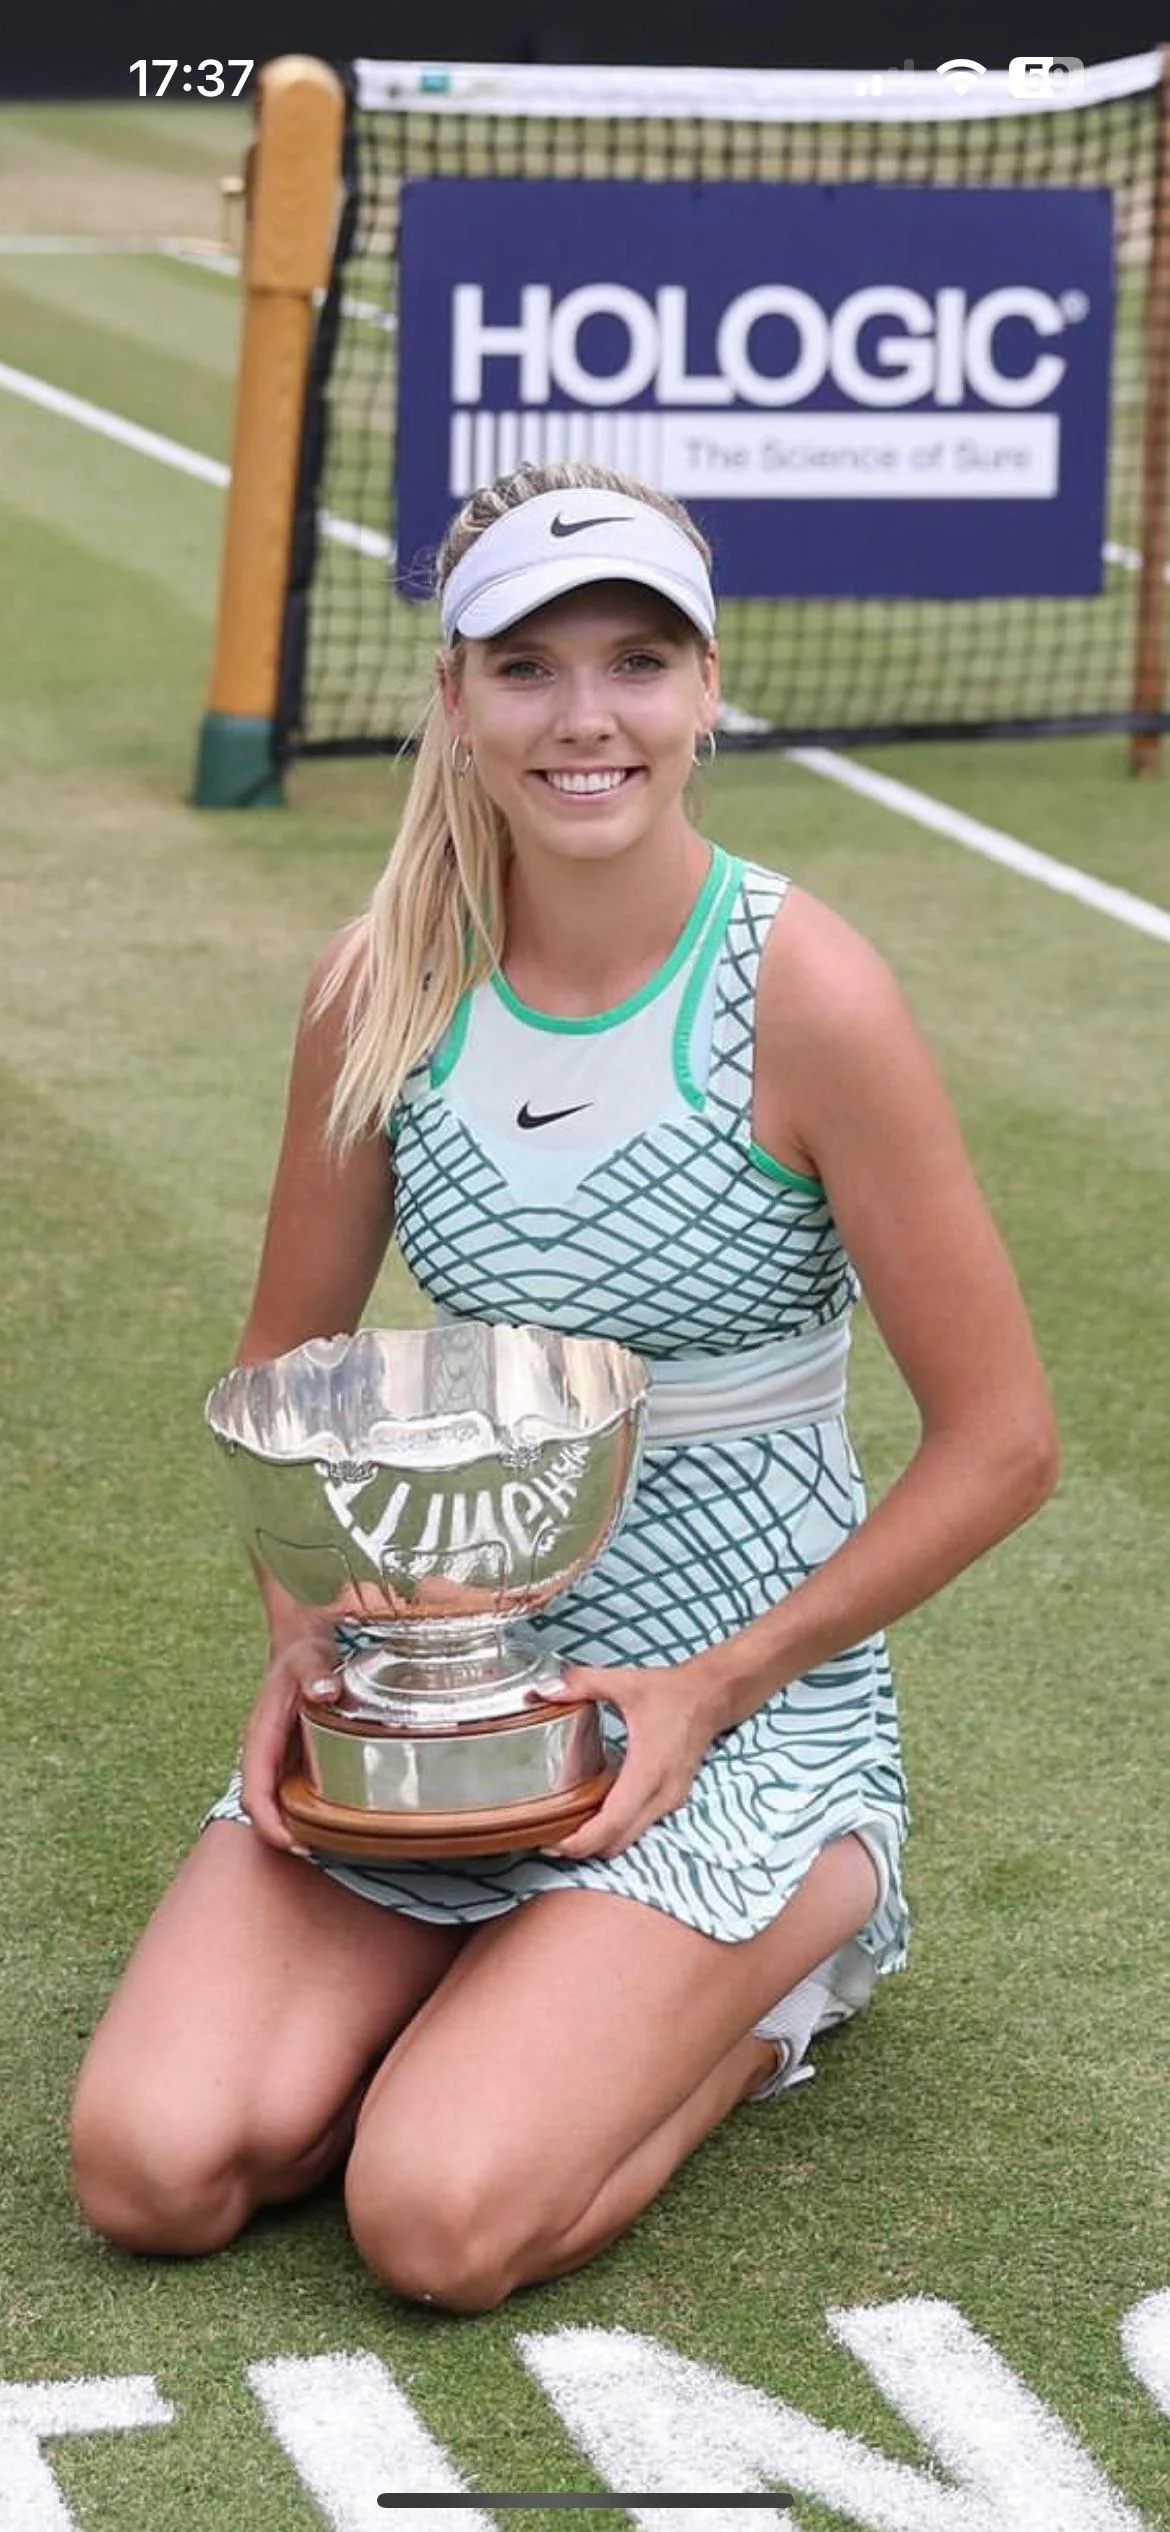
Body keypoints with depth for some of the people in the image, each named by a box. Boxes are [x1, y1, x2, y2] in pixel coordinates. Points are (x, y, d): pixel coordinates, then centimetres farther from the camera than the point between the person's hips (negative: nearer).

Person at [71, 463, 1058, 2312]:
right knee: (155, 2169, -14)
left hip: (745, 1699, -4)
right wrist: (304, 1636, -4)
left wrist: (714, 1691, -14)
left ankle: (772, 1985, 7)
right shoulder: (386, 984, -3)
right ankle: (515, 1974, 13)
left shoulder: (804, 996, -16)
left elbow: (1000, 1443, -11)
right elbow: (289, 1362, 12)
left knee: (440, 2222, -22)